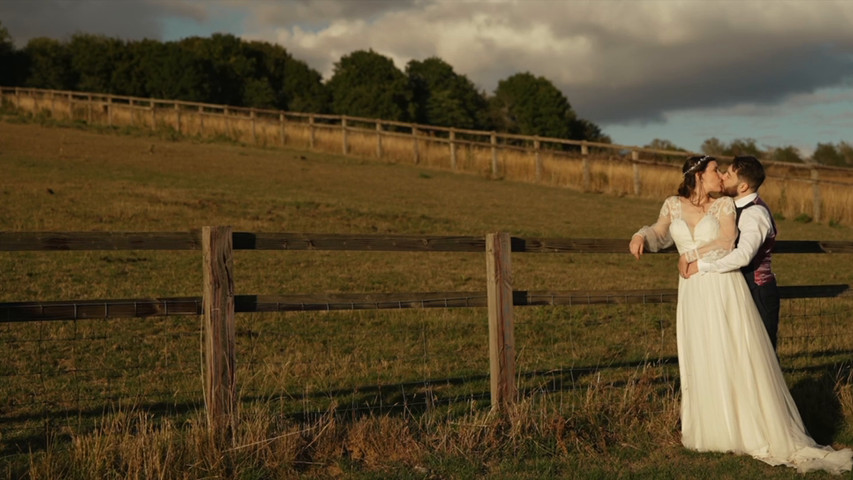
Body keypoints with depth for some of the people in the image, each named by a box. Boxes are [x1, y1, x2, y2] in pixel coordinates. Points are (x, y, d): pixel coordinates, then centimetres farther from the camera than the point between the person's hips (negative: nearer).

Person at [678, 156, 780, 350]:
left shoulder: (755, 214, -21)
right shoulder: (733, 207, 8)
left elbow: (743, 255, -35)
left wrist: (701, 265, -29)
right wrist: (686, 255, -5)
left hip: (758, 292, -9)